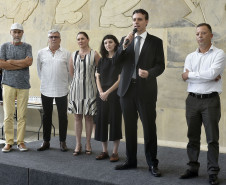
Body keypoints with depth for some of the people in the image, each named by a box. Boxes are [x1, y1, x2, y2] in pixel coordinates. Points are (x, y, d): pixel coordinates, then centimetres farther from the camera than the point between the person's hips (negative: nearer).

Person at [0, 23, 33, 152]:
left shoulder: (27, 47, 9)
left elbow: (29, 62, -8)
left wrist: (11, 61, -5)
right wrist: (22, 64, -6)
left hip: (23, 85, 0)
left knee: (22, 115, 0)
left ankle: (21, 141, 9)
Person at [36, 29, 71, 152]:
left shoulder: (66, 54, 2)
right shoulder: (41, 53, 5)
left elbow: (70, 71, 6)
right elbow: (39, 70, 14)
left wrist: (66, 84, 5)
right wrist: (45, 82, 13)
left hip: (62, 90, -1)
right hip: (46, 90, 1)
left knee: (63, 116, 3)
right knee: (46, 116, 9)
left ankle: (62, 142, 14)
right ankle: (46, 142, 19)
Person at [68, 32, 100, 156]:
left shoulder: (94, 54, -1)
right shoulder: (74, 55, 9)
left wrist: (88, 80, 5)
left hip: (89, 88, -2)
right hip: (76, 88, 3)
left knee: (89, 116, 3)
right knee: (77, 117, 3)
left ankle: (88, 144, 14)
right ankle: (78, 144, 11)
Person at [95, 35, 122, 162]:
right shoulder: (102, 60, 13)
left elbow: (120, 79, -8)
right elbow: (98, 77, 10)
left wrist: (108, 92, -13)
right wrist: (100, 92, -6)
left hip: (115, 94, -5)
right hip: (102, 95, 5)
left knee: (115, 121, -1)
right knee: (102, 121, 5)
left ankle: (115, 152, 8)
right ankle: (105, 151, 15)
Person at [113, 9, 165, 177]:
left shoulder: (156, 42, 3)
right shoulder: (125, 40, 11)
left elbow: (160, 65, -2)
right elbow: (116, 61, 3)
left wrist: (150, 73, -22)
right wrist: (124, 46, -12)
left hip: (146, 90, -3)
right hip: (127, 89, 4)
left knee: (149, 127, -1)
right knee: (130, 127, 11)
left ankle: (152, 163, 12)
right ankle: (131, 161, 23)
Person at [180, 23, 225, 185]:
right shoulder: (190, 57, 12)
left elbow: (212, 73, -17)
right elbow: (186, 78, -2)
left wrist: (191, 75, -6)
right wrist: (209, 77, -10)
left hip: (210, 100, -4)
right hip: (193, 99, 4)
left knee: (212, 138, 0)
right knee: (193, 137, 9)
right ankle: (193, 168, 20)